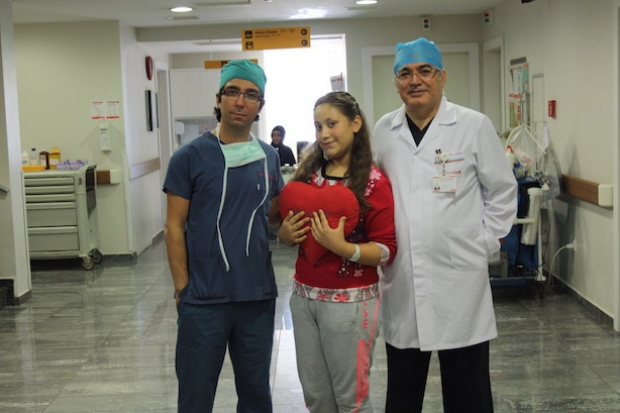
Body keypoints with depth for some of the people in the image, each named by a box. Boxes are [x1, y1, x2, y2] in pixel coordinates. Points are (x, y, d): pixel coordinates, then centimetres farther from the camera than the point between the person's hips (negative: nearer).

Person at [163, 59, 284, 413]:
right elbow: (175, 227, -5)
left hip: (259, 296, 3)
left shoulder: (269, 157, 6)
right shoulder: (190, 157, -6)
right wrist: (182, 288, -9)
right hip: (204, 299, -3)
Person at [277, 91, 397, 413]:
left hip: (349, 302, -5)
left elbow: (386, 251, -13)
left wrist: (341, 247, -27)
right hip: (303, 297, 5)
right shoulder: (307, 175, 5)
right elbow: (288, 231, 15)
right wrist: (286, 234, -7)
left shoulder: (373, 182, -11)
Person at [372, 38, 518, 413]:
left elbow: (502, 190, 3)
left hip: (460, 278, -3)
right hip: (401, 280, 3)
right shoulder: (384, 131, 7)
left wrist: (486, 245, -2)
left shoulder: (475, 126, -2)